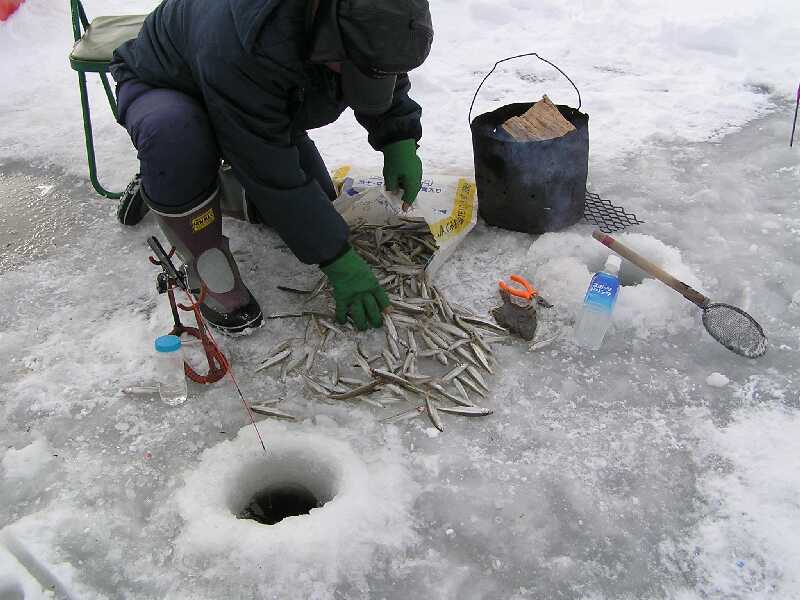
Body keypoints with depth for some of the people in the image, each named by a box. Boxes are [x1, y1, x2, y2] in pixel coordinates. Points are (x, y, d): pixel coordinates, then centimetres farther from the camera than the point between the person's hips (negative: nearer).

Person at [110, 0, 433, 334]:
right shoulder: (243, 45, -46)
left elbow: (388, 80, 0)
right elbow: (273, 173, -41)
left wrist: (401, 140, -17)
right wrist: (337, 260, -37)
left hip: (258, 111, 6)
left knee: (314, 209, -1)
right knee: (172, 135, -42)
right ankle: (213, 280, -21)